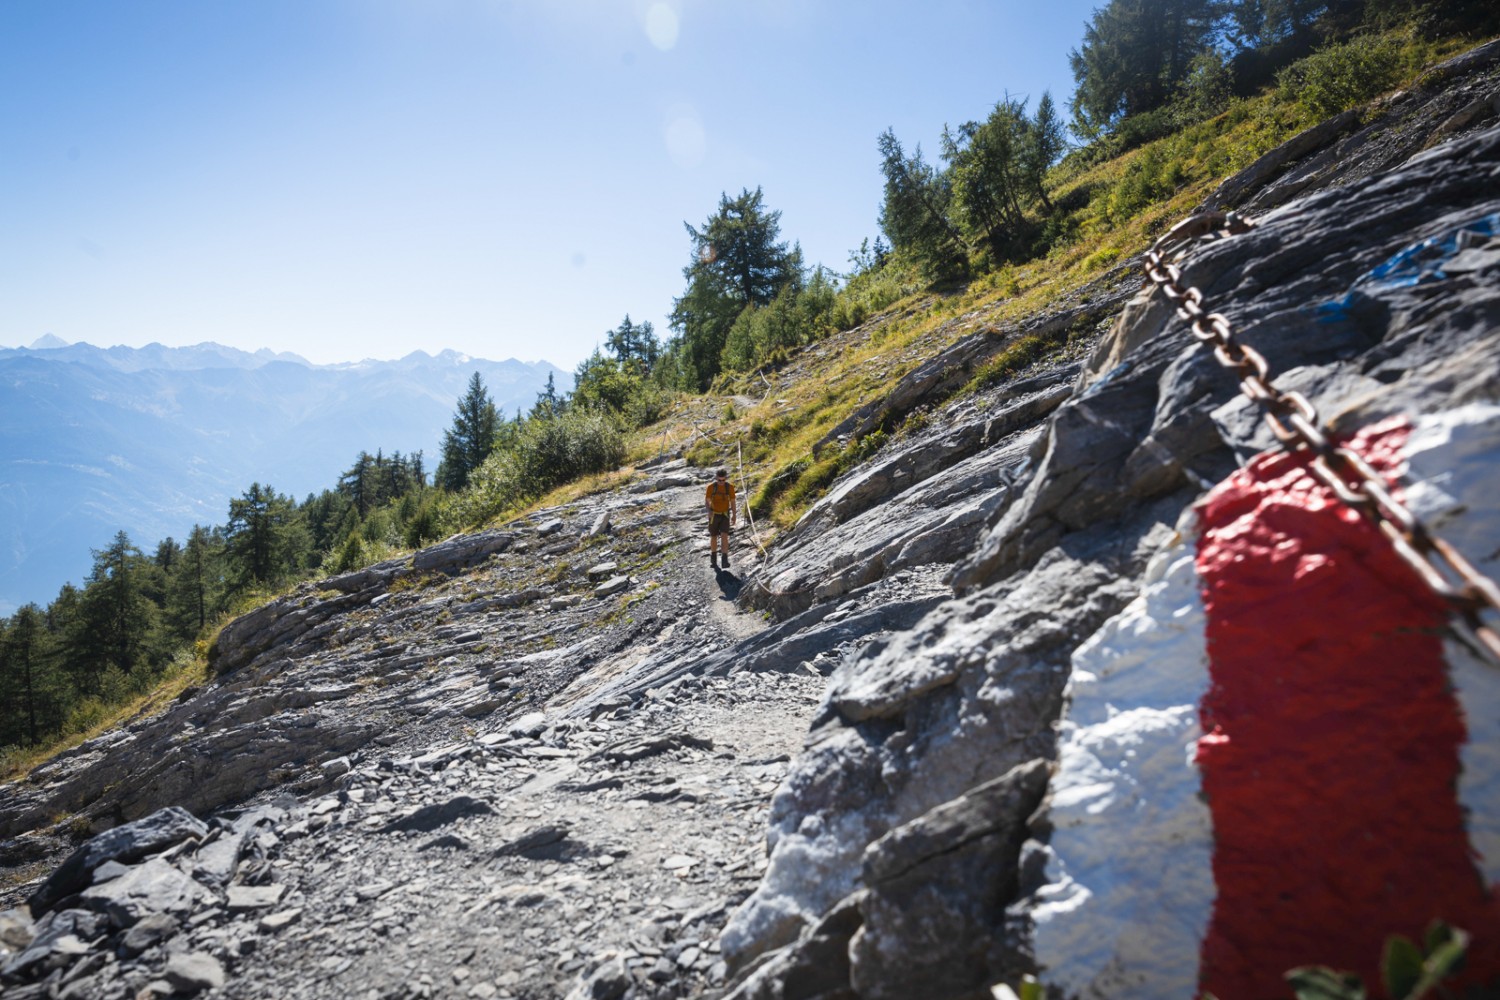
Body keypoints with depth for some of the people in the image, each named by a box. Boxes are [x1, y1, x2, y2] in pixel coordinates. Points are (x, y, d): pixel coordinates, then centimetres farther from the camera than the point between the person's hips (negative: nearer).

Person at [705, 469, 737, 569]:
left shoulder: (730, 487, -6)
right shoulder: (711, 487, -11)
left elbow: (732, 501, 4)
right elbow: (706, 502, -14)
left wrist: (734, 515, 8)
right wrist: (709, 511, -33)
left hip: (725, 516, 0)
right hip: (714, 515, 0)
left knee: (724, 536, -17)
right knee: (714, 537, 10)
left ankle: (725, 560, -15)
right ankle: (713, 558, 31)